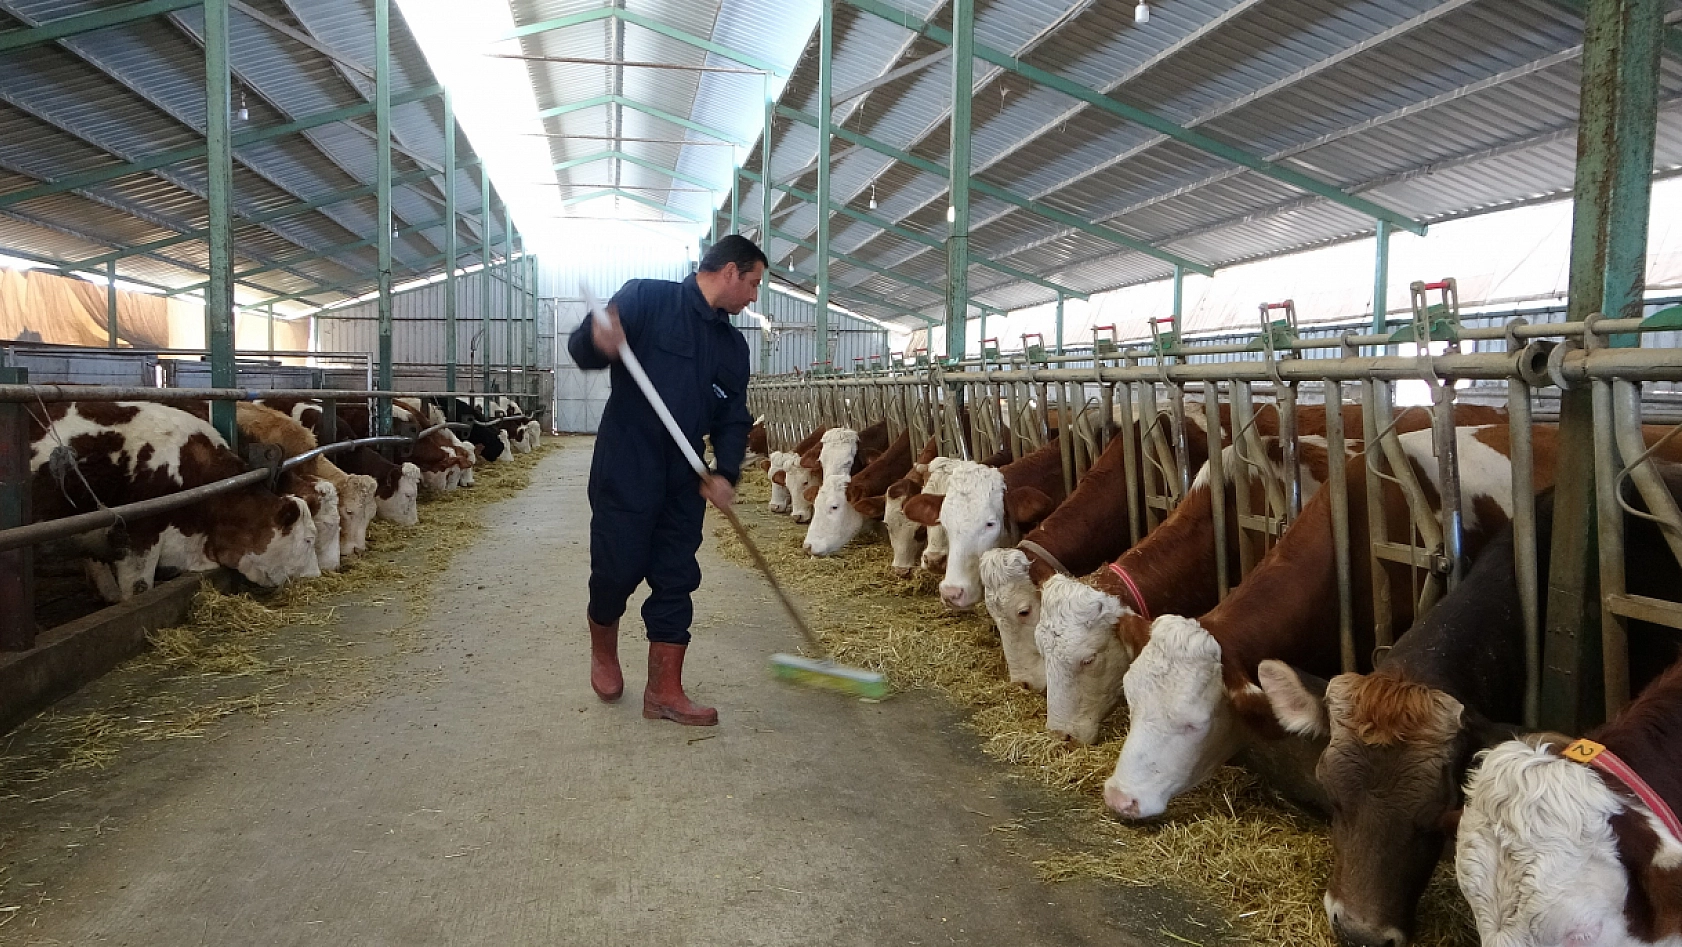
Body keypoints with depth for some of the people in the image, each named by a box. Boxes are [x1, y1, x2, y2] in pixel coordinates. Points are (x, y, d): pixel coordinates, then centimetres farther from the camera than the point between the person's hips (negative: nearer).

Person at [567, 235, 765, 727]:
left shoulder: (733, 345, 13)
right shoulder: (647, 297, -5)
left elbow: (733, 418, 10)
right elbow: (581, 348, -10)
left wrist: (725, 472, -7)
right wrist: (597, 341, -35)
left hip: (685, 480, 6)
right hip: (625, 470, -5)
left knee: (677, 580, 5)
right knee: (616, 571, -1)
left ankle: (665, 691, 14)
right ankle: (603, 650, 30)